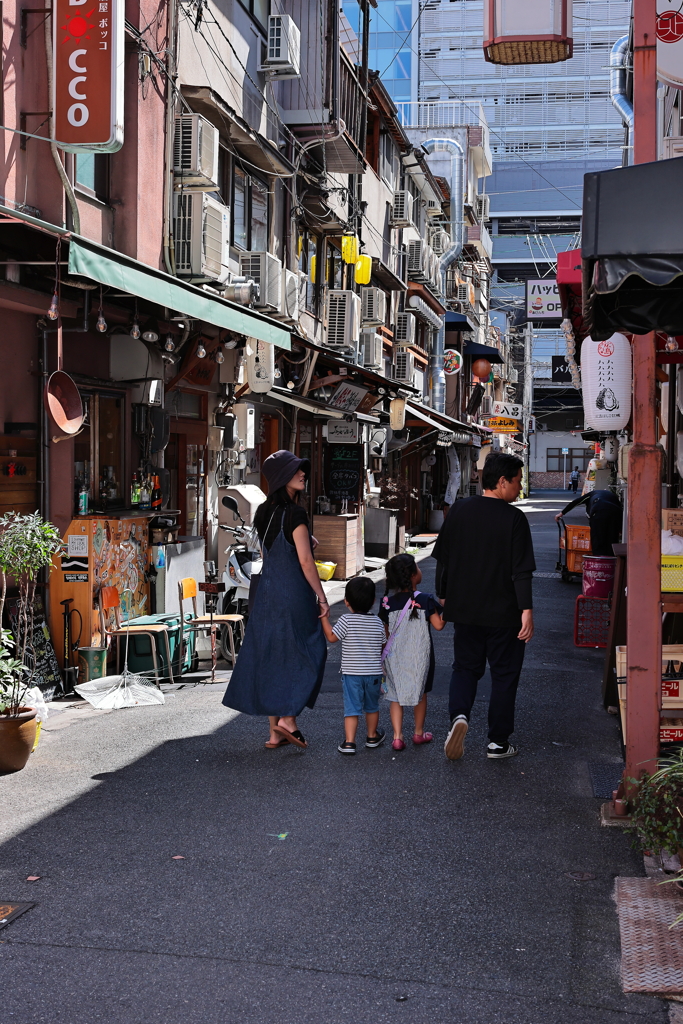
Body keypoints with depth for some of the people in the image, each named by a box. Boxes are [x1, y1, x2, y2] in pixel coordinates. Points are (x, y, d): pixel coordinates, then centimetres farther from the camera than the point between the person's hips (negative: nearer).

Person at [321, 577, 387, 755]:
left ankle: (349, 742, -8)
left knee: (351, 708, -2)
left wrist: (325, 617, 0)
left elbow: (331, 637, -8)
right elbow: (383, 646, 11)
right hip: (374, 673, 3)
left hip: (351, 673, -3)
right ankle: (372, 737, 34)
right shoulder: (377, 622, 1)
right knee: (371, 706, 20)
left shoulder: (346, 620, -12)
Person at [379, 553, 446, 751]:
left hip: (394, 657, 2)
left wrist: (382, 654, 15)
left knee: (395, 696, 10)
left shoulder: (387, 602, -6)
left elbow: (384, 632, 1)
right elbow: (438, 625, -10)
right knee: (420, 693, 17)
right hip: (419, 657, -1)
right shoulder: (425, 600, -14)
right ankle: (419, 733, 30)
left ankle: (397, 737, 5)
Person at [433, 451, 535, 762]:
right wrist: (527, 610, -13)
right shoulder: (514, 518, -13)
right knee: (504, 673, 10)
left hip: (464, 609, 4)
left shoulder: (459, 510, 1)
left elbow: (443, 559, 8)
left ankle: (459, 715, -10)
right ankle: (498, 742, 14)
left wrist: (443, 597, 19)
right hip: (503, 612, -4)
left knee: (465, 667, 17)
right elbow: (521, 571, -16)